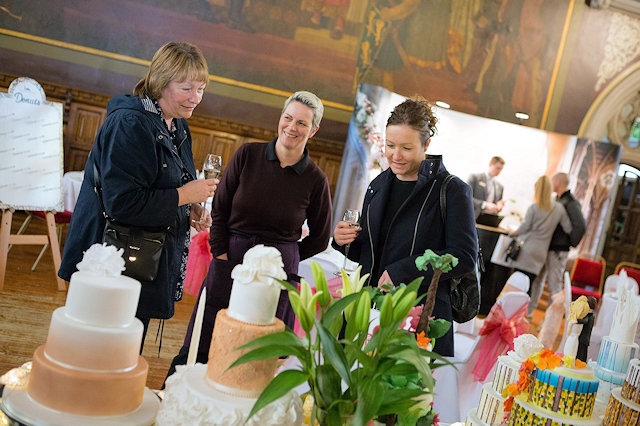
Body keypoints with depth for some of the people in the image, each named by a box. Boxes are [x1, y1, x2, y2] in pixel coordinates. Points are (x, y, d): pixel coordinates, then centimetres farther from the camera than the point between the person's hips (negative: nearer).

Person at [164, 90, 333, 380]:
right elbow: (219, 209, 2)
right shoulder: (248, 155, -2)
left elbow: (320, 239, 7)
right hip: (229, 262, 1)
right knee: (200, 348, 8)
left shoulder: (315, 179, -3)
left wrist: (277, 257, 5)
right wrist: (221, 254, -4)